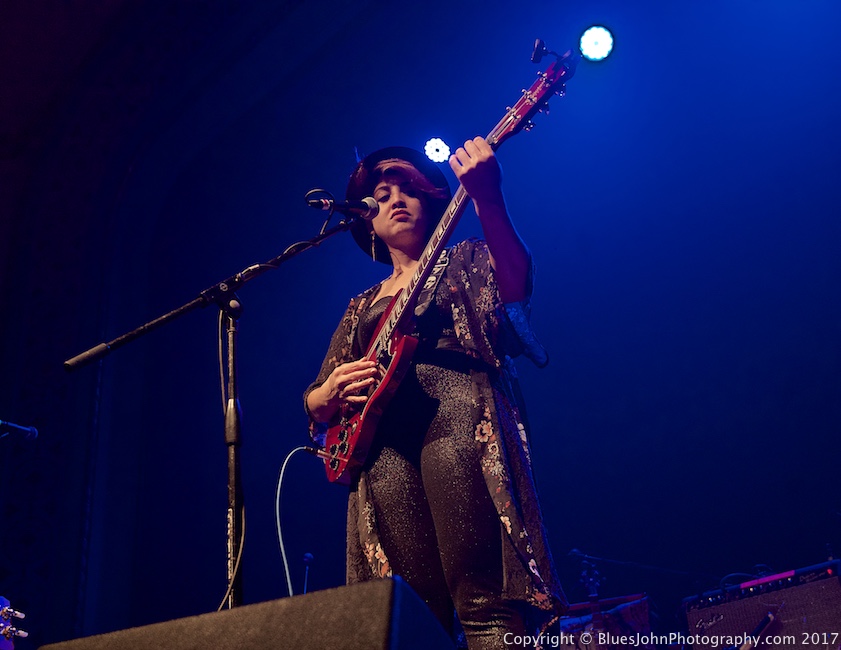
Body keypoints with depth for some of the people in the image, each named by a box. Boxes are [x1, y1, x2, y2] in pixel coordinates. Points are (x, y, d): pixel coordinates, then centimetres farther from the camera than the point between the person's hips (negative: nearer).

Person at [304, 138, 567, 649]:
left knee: (483, 599, -19)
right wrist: (331, 394, 2)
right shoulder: (363, 306, 29)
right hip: (381, 440, 4)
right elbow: (315, 402, 28)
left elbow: (515, 285, -7)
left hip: (457, 414, -3)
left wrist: (489, 199, -22)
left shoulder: (465, 260, 19)